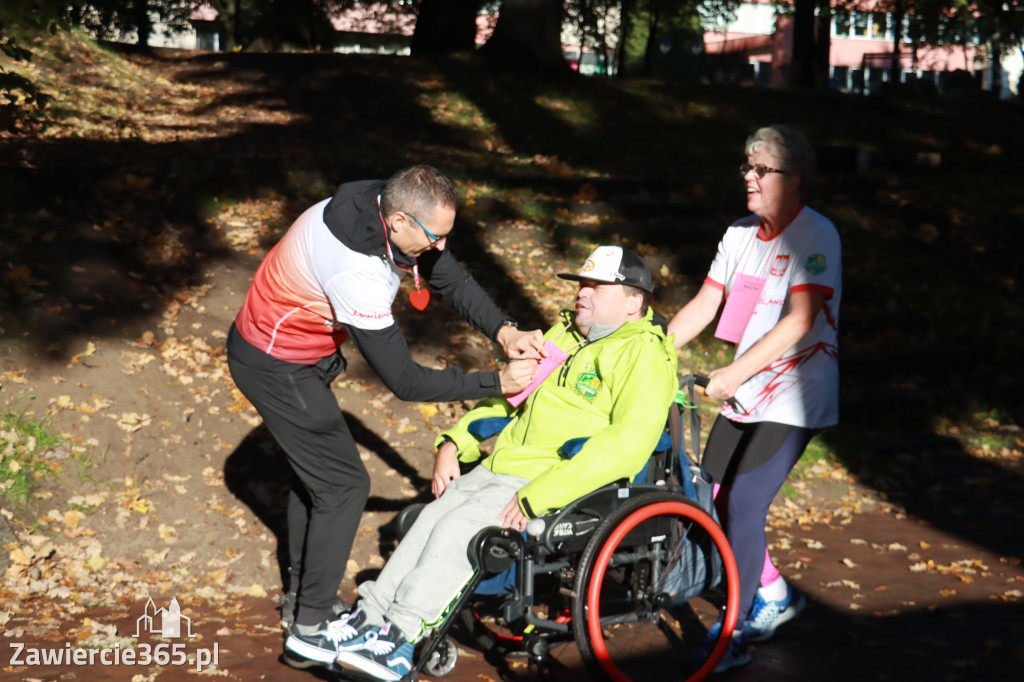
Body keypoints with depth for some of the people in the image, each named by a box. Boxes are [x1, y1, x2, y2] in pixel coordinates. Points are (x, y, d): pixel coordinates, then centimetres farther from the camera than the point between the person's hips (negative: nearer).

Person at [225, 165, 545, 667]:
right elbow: (405, 381, -32)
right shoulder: (355, 270, -37)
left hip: (271, 340, 9)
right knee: (343, 483, -3)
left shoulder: (388, 205, -12)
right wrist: (497, 382, -27)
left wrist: (503, 330, -16)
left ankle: (302, 597, 35)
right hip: (276, 367, -9)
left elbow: (449, 276, -1)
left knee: (315, 471, 20)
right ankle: (311, 625, 7)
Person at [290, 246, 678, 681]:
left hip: (561, 486, -8)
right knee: (433, 518, -8)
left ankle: (401, 637, -15)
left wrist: (535, 499, -27)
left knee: (459, 528, -22)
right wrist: (453, 444, 13)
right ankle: (372, 616, -2)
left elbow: (628, 442, -24)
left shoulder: (642, 355, -10)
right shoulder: (563, 335, 18)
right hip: (502, 466, 8)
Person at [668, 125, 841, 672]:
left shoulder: (815, 236, -14)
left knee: (744, 506, -15)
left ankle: (731, 636, -4)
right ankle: (774, 595, 30)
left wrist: (736, 372, -26)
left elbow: (799, 322, -22)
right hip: (744, 395, 8)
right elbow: (704, 305, 9)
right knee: (714, 498, 9)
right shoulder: (740, 234, 8)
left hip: (793, 398, -8)